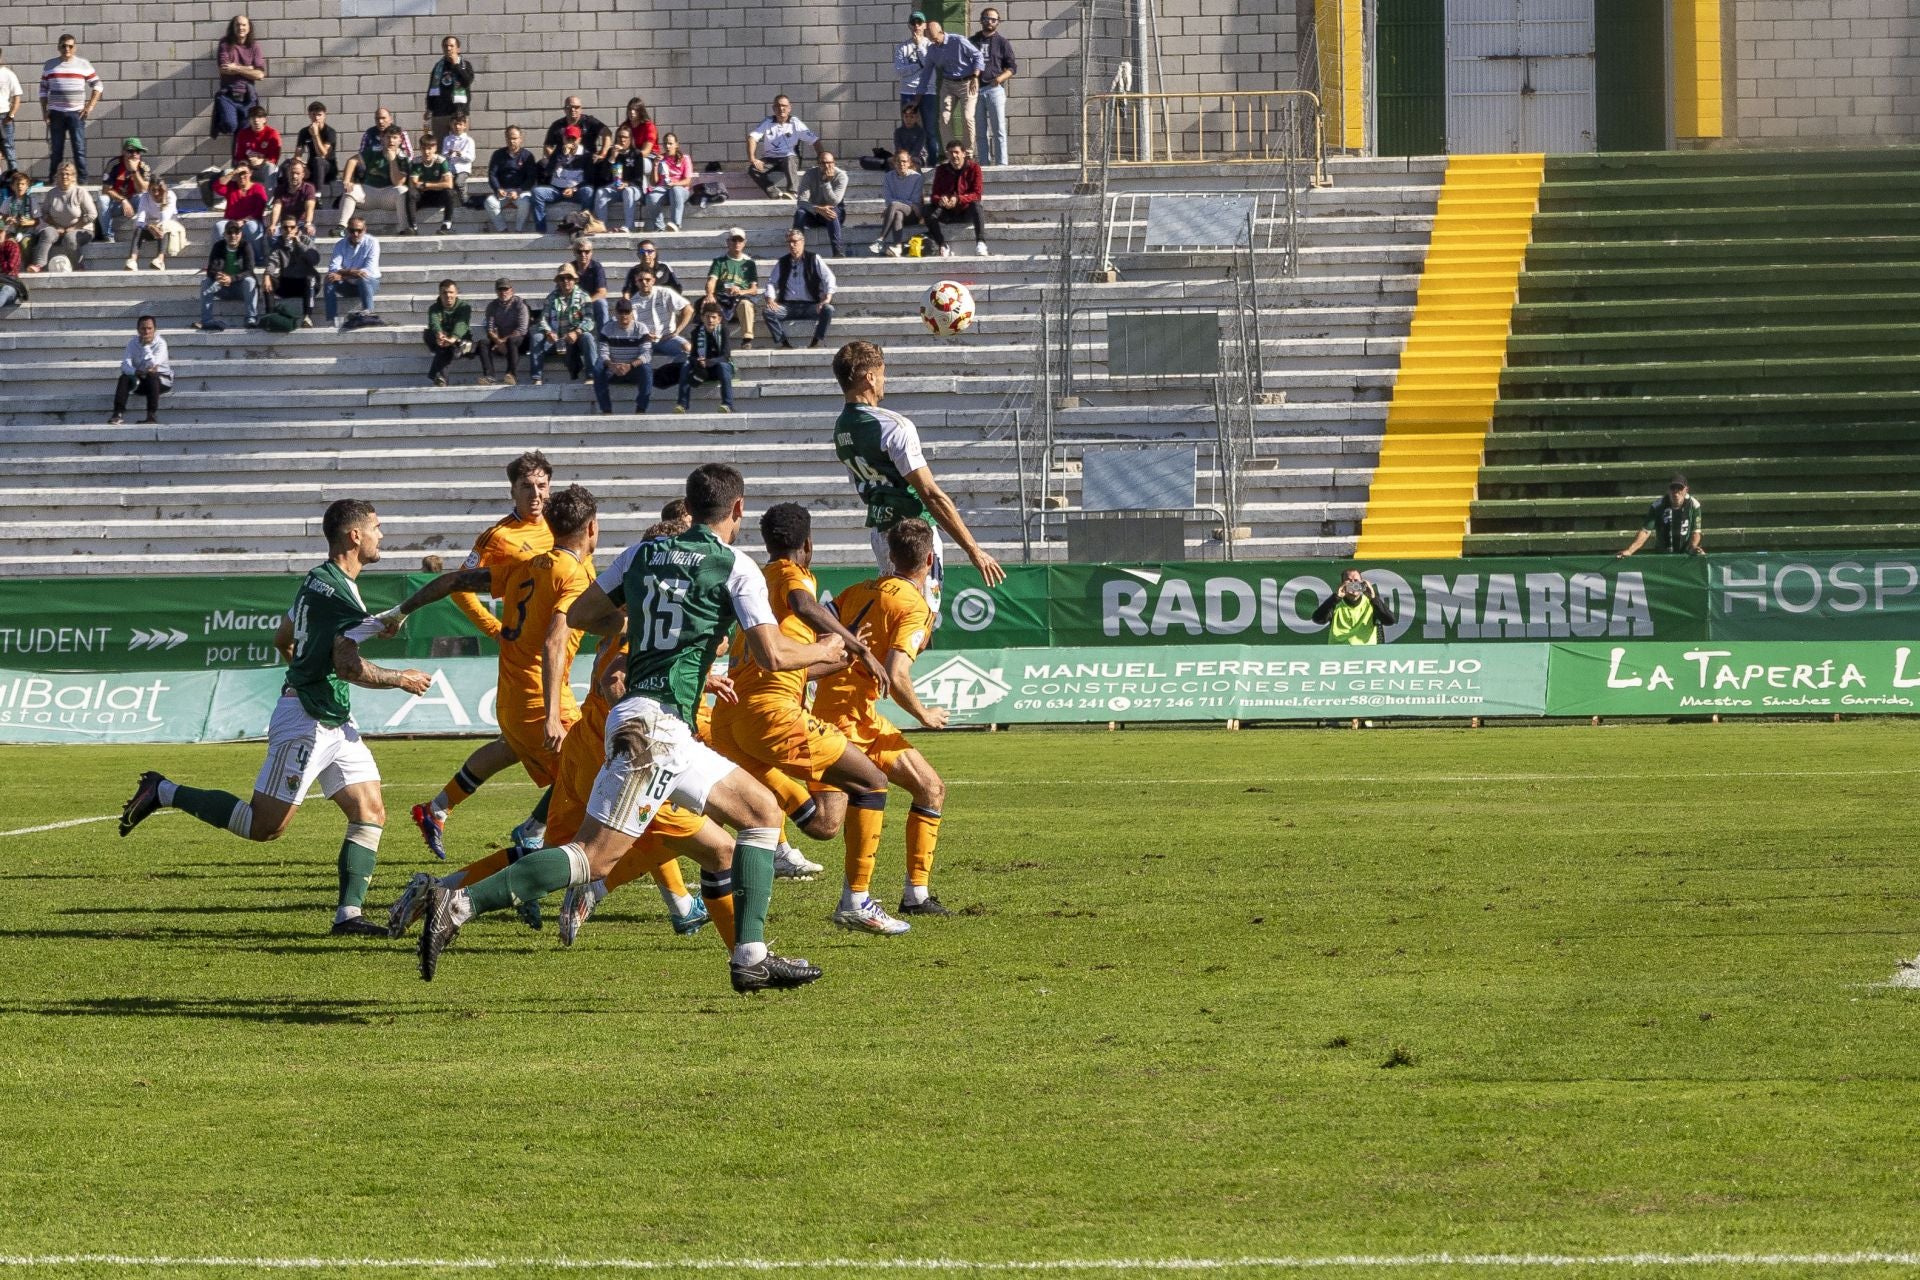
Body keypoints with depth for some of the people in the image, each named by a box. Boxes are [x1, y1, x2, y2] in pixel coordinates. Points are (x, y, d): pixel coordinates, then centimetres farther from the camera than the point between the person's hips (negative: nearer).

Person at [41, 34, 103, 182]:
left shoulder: (83, 64, 4)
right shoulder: (50, 65, 9)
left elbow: (97, 86, 6)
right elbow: (43, 90, 12)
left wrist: (90, 106, -3)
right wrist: (44, 111, 3)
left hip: (76, 113, -1)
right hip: (56, 113, 1)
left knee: (79, 149, -5)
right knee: (56, 150, 3)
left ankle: (82, 181, -4)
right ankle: (52, 181, 8)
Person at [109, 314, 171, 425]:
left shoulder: (160, 343, -15)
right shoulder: (133, 343, -4)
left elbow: (152, 365, -29)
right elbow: (125, 365, -14)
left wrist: (146, 345, -29)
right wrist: (136, 372, -34)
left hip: (162, 379, -3)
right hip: (140, 379, 3)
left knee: (151, 377, -36)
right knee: (124, 377, -25)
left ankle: (152, 415, -37)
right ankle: (119, 414, -34)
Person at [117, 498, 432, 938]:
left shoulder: (316, 581, 13)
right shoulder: (340, 593, -18)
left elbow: (282, 639, 24)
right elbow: (349, 666, -26)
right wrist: (401, 680, -13)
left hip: (334, 721, 10)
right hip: (307, 722, -10)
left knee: (371, 813, 2)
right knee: (265, 826, -6)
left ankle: (348, 914, 0)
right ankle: (164, 793, 5)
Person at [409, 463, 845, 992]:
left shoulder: (643, 554, 15)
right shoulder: (735, 567, -3)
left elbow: (577, 615, 20)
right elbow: (772, 656, -9)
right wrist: (824, 652, 11)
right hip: (657, 725, -8)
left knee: (763, 811, 17)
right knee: (594, 855, -14)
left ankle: (750, 957, 10)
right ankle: (458, 904, -23)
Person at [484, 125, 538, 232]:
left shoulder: (527, 155, 5)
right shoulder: (498, 154, 12)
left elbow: (531, 178, -1)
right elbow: (492, 174, 5)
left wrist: (518, 192, -16)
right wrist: (498, 189, -15)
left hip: (521, 191, -2)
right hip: (502, 190, 2)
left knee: (525, 203, -35)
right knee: (490, 202, -29)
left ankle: (519, 231, -22)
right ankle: (502, 230, -22)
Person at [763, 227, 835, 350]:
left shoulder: (813, 259, 5)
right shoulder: (782, 263, 13)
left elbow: (828, 278, -1)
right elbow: (771, 282, 13)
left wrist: (828, 298, -16)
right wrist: (770, 299, -7)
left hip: (810, 305, -2)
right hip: (788, 306, 2)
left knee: (828, 310, -32)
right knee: (768, 312, -26)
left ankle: (816, 341, -19)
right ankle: (784, 343, -22)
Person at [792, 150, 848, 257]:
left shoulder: (840, 176, -16)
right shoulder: (810, 174, -13)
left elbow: (834, 202, -26)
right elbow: (801, 201, -22)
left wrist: (826, 182, -35)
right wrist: (818, 209, -40)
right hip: (813, 213, 1)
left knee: (832, 212, -37)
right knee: (800, 212, -30)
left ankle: (839, 251, -40)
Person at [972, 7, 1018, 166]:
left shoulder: (1002, 42, 8)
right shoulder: (972, 41, 16)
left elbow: (1013, 67, 5)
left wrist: (1001, 77, -14)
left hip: (994, 89, -3)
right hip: (975, 89, 3)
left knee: (999, 130, -8)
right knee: (980, 132, 3)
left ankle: (1002, 163, -10)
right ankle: (984, 163, 5)